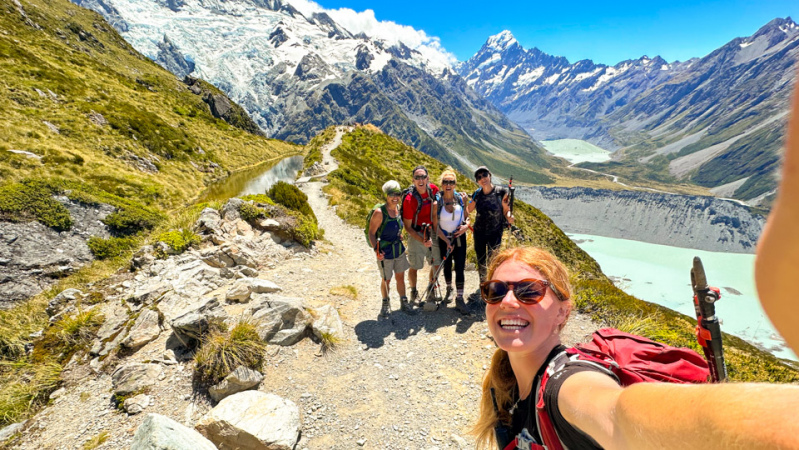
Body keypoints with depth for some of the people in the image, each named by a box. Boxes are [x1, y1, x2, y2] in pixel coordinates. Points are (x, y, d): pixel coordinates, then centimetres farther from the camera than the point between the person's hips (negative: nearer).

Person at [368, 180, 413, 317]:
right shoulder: (379, 212, -21)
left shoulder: (398, 208, -1)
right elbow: (371, 233, -17)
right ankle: (386, 304, 33)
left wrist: (399, 235, 6)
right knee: (386, 280, 10)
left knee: (400, 277, 16)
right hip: (385, 253, -5)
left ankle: (403, 302, 34)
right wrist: (376, 249, -27)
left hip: (399, 250, 6)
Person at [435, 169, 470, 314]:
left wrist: (466, 225, -14)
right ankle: (449, 289, 42)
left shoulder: (461, 198, -5)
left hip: (459, 238, 1)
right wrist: (447, 241, -14)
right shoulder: (437, 201, -12)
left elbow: (467, 216, 8)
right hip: (444, 239, -1)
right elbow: (435, 226, -10)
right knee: (447, 266, 15)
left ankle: (459, 299, 8)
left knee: (459, 268, -3)